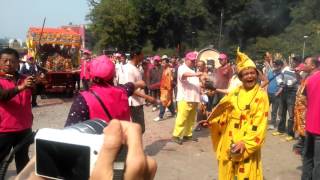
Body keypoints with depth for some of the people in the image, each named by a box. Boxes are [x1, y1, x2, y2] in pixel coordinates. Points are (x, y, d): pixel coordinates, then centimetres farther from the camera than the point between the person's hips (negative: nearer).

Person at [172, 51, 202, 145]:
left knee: (191, 119, 11)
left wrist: (202, 84, 12)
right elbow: (184, 74, -29)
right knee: (182, 118, -10)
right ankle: (176, 135, -5)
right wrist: (195, 74, -43)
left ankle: (188, 134, 20)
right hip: (184, 98, -8)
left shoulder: (193, 70, 22)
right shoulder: (182, 68, -5)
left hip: (193, 98, 8)